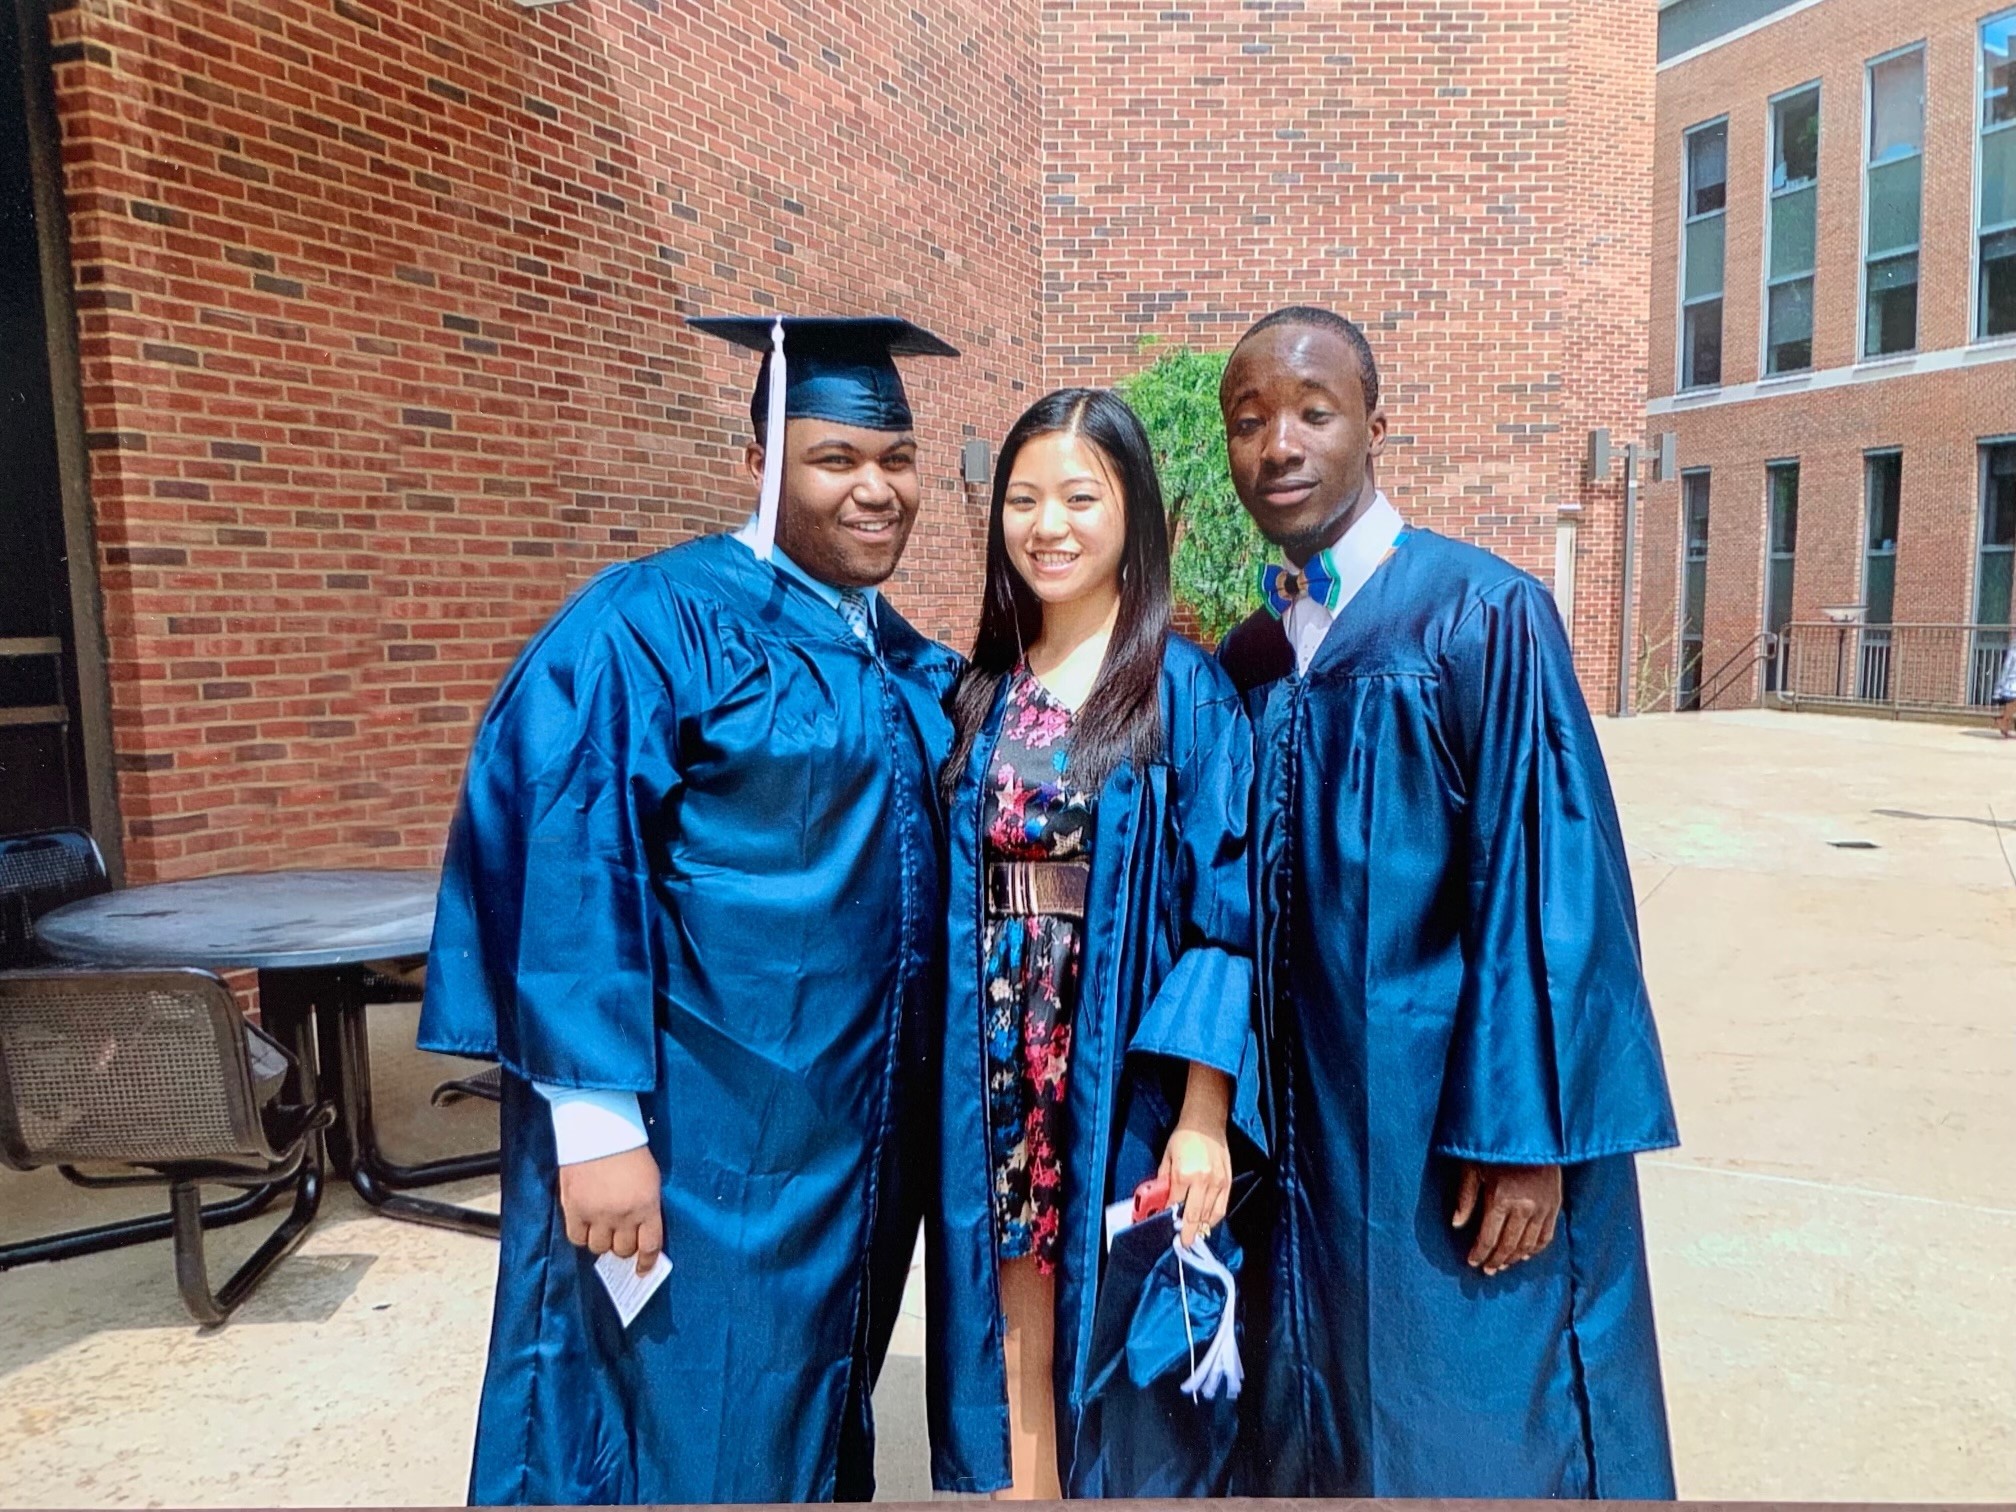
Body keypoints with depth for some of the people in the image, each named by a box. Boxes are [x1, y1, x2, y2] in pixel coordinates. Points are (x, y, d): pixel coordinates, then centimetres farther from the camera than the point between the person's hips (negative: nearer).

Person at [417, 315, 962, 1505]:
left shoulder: (912, 663, 9)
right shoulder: (654, 625, -13)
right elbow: (570, 872, -18)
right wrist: (598, 1123, -21)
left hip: (861, 1132, 7)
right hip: (693, 1131, -7)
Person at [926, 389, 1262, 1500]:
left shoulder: (1187, 692, -7)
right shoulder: (982, 691, 6)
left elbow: (1229, 914, -10)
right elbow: (956, 898, 10)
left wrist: (1204, 1120, -15)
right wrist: (952, 1078, 6)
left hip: (1126, 1087, -4)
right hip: (997, 1087, 4)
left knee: (1121, 1353, 10)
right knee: (1013, 1348, 14)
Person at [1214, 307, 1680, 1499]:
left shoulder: (1484, 617, -12)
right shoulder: (1246, 662, 6)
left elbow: (1549, 886, -15)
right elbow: (1241, 905, 10)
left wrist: (1524, 1134, -17)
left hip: (1461, 1132, -5)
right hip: (1311, 1131, 6)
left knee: (1475, 1449, 10)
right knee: (1327, 1445, 18)